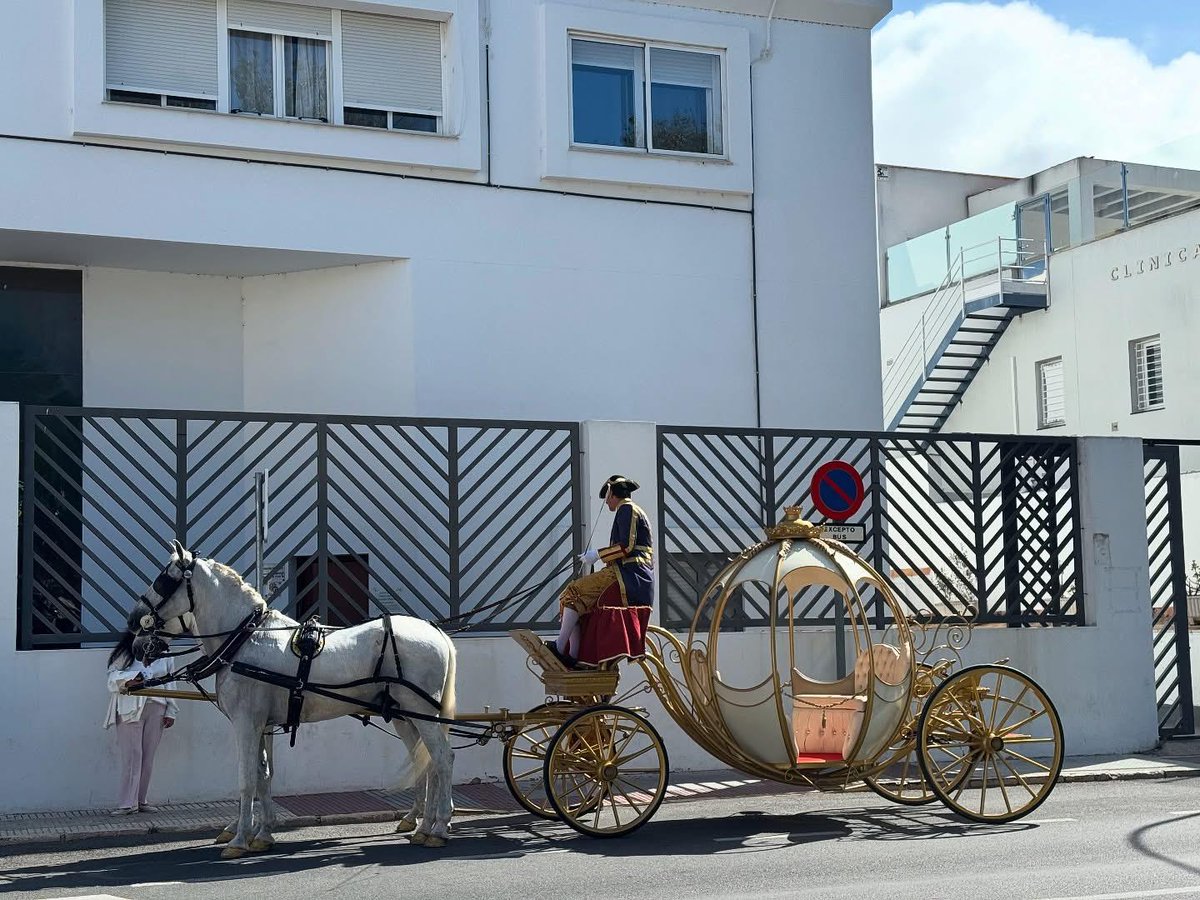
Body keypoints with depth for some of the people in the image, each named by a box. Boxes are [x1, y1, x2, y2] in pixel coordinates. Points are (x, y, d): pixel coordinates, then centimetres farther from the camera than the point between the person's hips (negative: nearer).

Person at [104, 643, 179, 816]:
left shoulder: (164, 657, 14)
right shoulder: (126, 654, 4)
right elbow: (113, 676, -2)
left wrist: (171, 712, 8)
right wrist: (127, 680, -24)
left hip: (156, 710, 3)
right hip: (130, 710, -3)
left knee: (148, 757, 4)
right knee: (132, 755, -7)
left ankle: (139, 801, 11)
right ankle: (127, 803, -5)